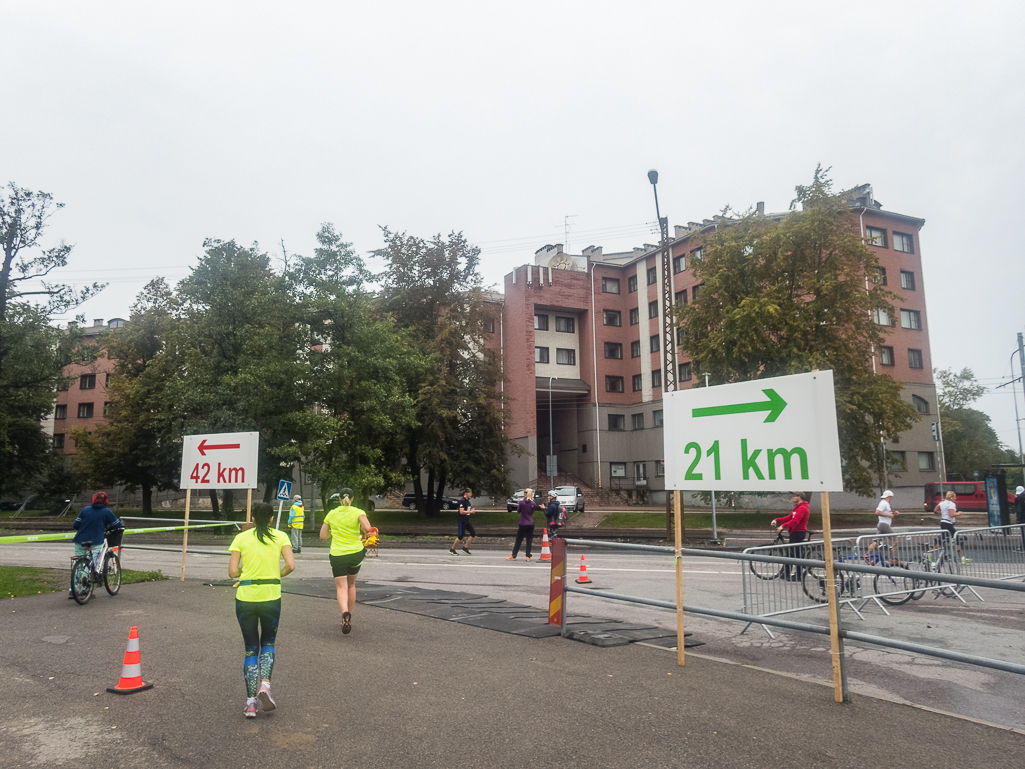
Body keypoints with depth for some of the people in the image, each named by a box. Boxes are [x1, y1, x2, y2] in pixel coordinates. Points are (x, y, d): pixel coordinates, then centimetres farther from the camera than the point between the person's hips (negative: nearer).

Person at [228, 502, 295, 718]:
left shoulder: (241, 538, 1)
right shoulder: (280, 537, -1)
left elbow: (232, 572, -3)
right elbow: (290, 565, -10)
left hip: (245, 597, 0)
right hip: (271, 597, 0)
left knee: (251, 649, 13)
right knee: (268, 643, 21)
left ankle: (251, 702, 12)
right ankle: (265, 685, -1)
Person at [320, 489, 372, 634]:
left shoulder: (331, 514, 2)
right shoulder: (358, 512, -5)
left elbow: (322, 536, 6)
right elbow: (367, 528, -21)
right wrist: (360, 530, 1)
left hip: (337, 555, 0)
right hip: (356, 553, 1)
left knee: (341, 587, -1)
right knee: (351, 585, 19)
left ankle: (345, 612, -29)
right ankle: (349, 618, 24)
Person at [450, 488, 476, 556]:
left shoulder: (467, 501, 13)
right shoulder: (462, 501, -16)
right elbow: (461, 512, -24)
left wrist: (472, 510, 12)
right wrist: (470, 512, -19)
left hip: (467, 521, 9)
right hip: (462, 521, -9)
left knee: (473, 534, 3)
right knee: (460, 536, -4)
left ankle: (465, 547, 10)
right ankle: (452, 549, 9)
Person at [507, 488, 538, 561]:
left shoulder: (522, 502, -12)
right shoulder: (533, 503, -2)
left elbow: (518, 511, 1)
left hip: (523, 524, -2)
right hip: (531, 524, 2)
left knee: (518, 540, 8)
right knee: (529, 541, 7)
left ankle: (513, 556, 15)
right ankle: (528, 557, 5)